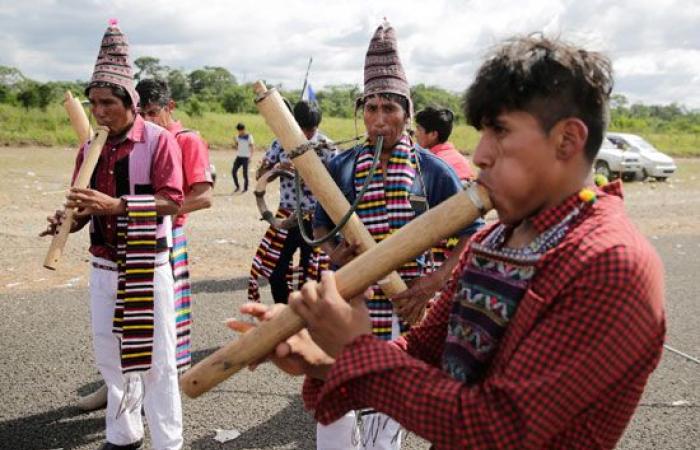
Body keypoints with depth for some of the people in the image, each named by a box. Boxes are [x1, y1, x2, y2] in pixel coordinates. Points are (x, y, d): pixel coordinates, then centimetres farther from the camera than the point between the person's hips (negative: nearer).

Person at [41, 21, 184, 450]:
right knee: (109, 355, 15)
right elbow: (87, 204, 13)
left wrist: (116, 204, -29)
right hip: (104, 265, 6)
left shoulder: (159, 140, -10)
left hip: (147, 266, -6)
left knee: (154, 358, 2)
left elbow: (173, 200, -18)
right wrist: (68, 219, -10)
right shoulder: (92, 146, 9)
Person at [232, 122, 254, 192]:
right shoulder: (238, 137, 9)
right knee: (233, 171, -2)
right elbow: (236, 147, 14)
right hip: (239, 156, 6)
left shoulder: (249, 137, -7)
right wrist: (235, 144, -8)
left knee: (245, 173, -4)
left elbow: (252, 147, -8)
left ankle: (245, 188, 7)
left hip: (246, 157, -6)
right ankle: (237, 186, 11)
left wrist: (250, 156, -17)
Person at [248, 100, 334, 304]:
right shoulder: (282, 142, 0)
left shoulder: (326, 147, -7)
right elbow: (260, 174, 3)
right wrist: (277, 168, -17)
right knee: (276, 273, 7)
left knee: (310, 277, 5)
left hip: (315, 219, -3)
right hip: (286, 216, 3)